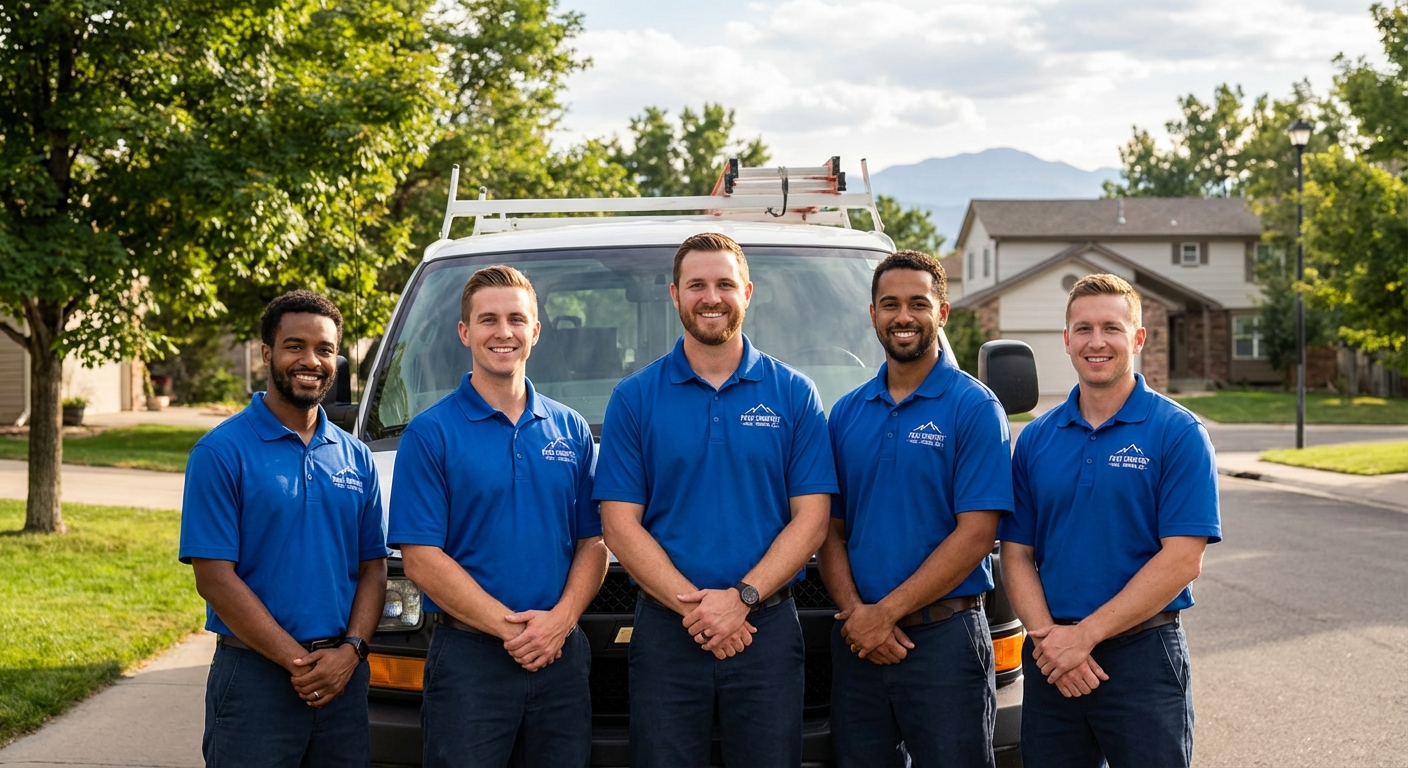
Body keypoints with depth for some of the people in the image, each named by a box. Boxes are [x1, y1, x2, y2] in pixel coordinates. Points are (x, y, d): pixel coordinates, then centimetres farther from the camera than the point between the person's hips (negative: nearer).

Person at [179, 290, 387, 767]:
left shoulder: (356, 458, 10)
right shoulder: (221, 452, -5)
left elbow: (372, 568, 10)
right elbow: (215, 578, -10)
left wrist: (349, 650, -7)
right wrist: (299, 661, -13)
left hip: (345, 678, 4)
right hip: (254, 677, -4)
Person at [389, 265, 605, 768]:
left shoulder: (571, 430, 10)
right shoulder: (429, 434, -3)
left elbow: (592, 544, 9)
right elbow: (421, 558, -9)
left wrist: (560, 618, -10)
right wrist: (510, 627, -13)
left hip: (563, 657, 4)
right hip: (468, 657, -4)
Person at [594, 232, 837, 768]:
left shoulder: (793, 394, 4)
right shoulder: (634, 398, 3)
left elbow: (810, 518, 0)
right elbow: (620, 524, -2)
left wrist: (742, 598, -13)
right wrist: (693, 605, -12)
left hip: (768, 628, 0)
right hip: (665, 633, 0)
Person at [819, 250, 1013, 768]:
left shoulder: (975, 408, -4)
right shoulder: (847, 412, 11)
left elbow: (975, 534, -11)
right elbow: (830, 530, 9)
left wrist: (886, 613, -14)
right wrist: (855, 612, -8)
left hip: (944, 637, -4)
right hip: (856, 643, 4)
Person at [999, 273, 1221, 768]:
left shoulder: (1177, 432, -5)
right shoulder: (1035, 439, 8)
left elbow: (1182, 560, -12)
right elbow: (1016, 554, 6)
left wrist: (1085, 634, -16)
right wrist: (1047, 637, -11)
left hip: (1142, 657, -4)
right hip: (1050, 664, 4)